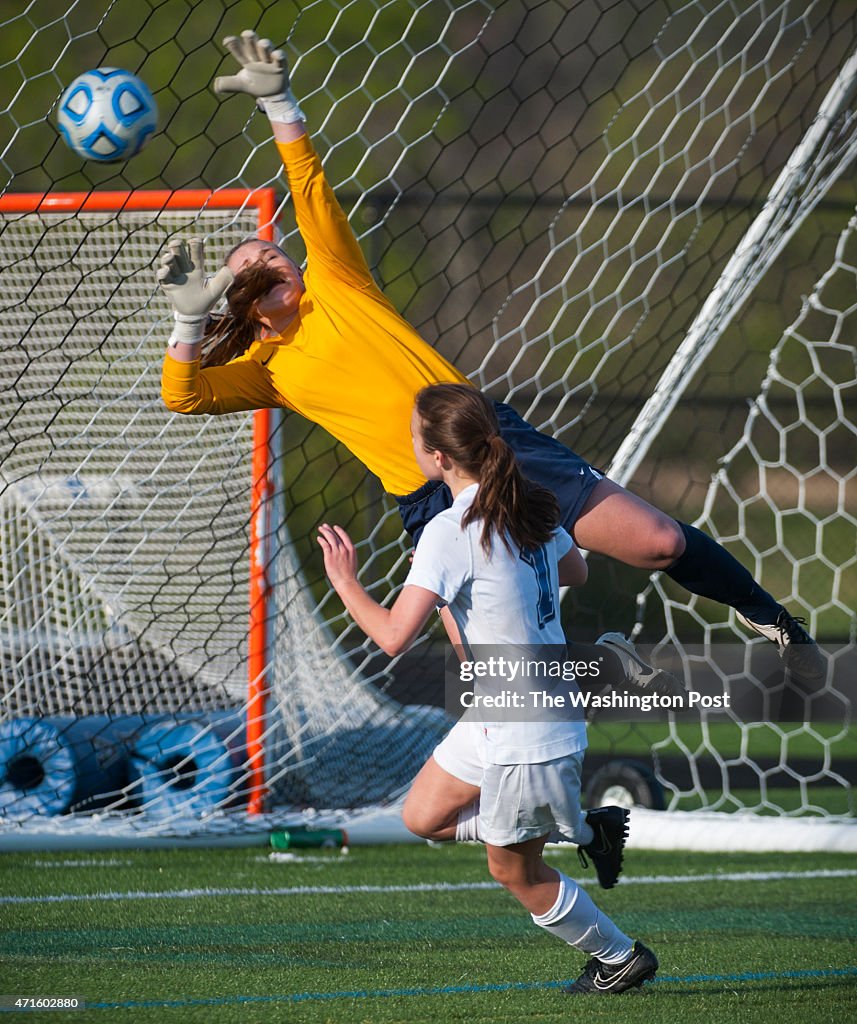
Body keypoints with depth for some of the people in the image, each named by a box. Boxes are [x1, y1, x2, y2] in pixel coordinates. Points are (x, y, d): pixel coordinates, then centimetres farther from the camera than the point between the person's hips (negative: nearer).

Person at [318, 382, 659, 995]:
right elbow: (575, 572, 20)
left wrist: (346, 583, -12)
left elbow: (394, 636, -29)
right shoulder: (530, 505, 1)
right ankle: (585, 830, 21)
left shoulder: (451, 532, -24)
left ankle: (622, 958, 27)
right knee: (423, 816, 17)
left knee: (514, 870, 11)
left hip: (528, 735, -8)